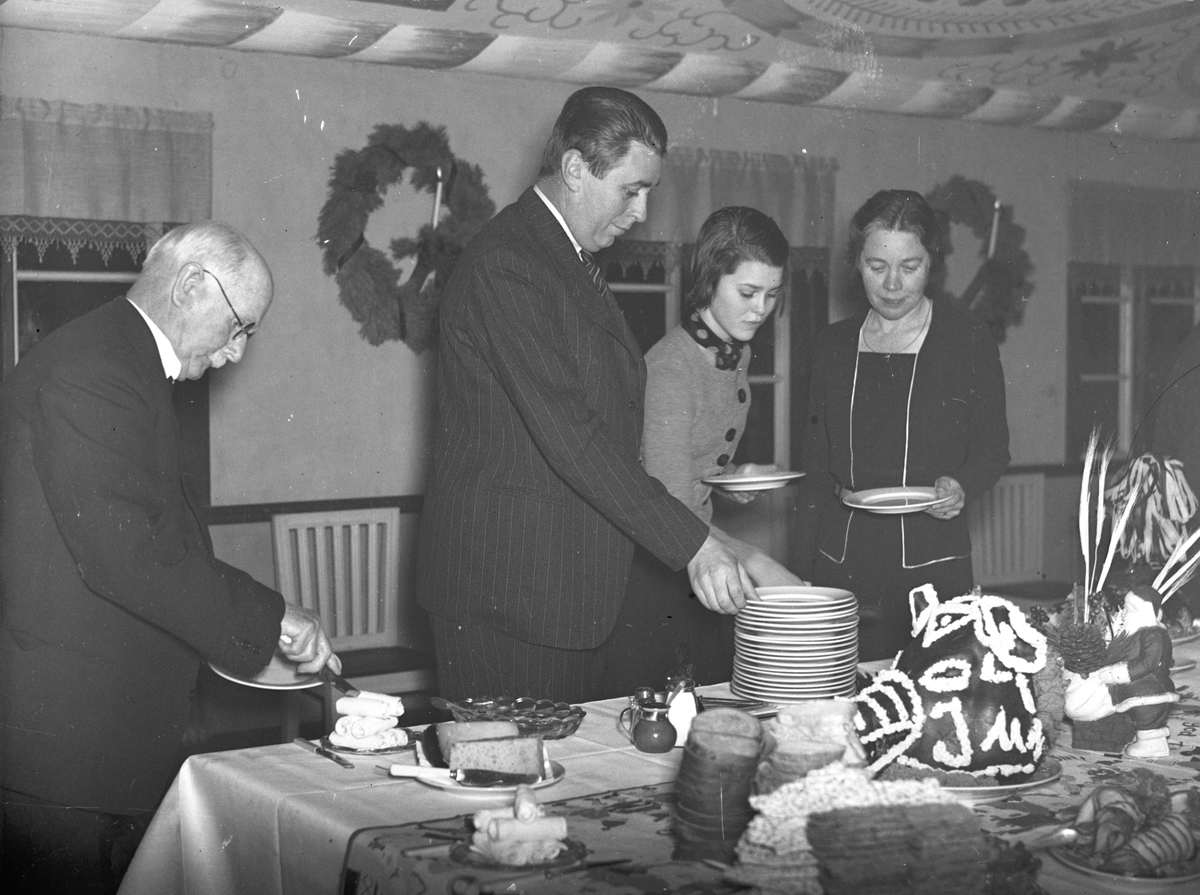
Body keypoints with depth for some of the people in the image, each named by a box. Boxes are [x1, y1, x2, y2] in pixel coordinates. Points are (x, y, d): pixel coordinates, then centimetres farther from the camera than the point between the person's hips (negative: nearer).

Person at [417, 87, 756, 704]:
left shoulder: (571, 259, 16)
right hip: (507, 588, -9)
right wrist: (692, 543, -23)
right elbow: (566, 432, -24)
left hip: (568, 589, 10)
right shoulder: (505, 265, -17)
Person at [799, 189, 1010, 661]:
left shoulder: (968, 338, 2)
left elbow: (993, 449, 6)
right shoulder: (833, 345, 11)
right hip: (842, 561, 2)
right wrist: (813, 559, 6)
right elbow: (817, 465, 13)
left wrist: (962, 485, -16)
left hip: (933, 564, -2)